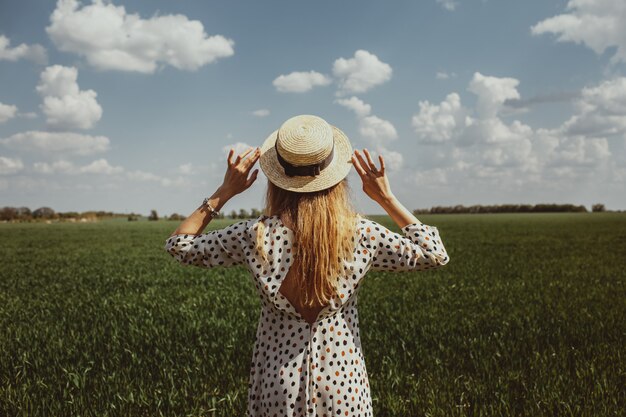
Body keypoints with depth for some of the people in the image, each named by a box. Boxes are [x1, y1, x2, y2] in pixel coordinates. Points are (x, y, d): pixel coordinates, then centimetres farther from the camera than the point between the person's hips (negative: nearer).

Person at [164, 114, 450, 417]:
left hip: (277, 388, 0)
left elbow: (178, 246, 0)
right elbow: (435, 254, -1)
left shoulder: (256, 235, -14)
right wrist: (386, 198, -2)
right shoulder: (359, 235, -14)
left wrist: (224, 192, 0)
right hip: (342, 387, 0)